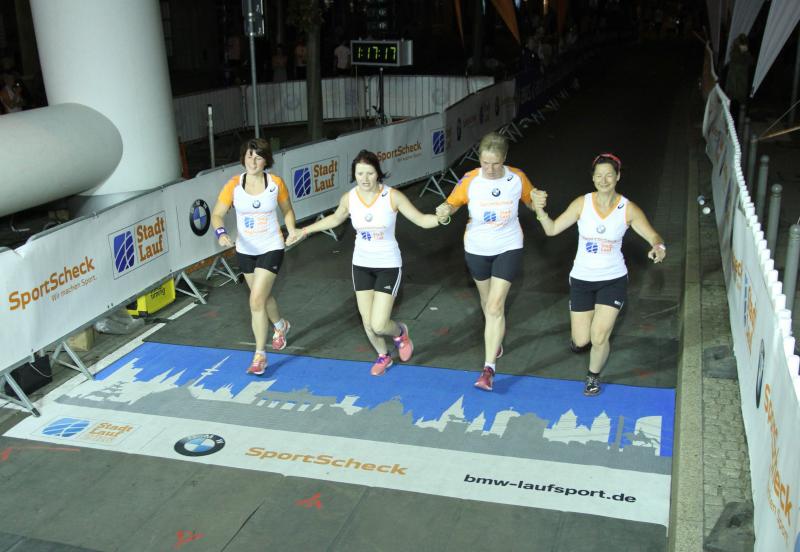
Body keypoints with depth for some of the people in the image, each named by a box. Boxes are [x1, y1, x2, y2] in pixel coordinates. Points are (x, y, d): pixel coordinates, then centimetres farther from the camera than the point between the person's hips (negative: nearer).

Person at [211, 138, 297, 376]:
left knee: (256, 301, -13)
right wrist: (221, 232, -29)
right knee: (262, 296, 21)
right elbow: (217, 214, -9)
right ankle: (280, 325, 53)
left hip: (271, 249, -3)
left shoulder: (276, 183, -10)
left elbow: (287, 210, 6)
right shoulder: (234, 185, -10)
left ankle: (260, 355, 0)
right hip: (245, 251, 3)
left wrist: (292, 231, -10)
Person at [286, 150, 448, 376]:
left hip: (388, 266, -3)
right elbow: (335, 219, 14)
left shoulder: (392, 196, -17)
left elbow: (421, 219, -13)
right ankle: (383, 356, 41)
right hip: (361, 265, 3)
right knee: (367, 323, 10)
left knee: (378, 325, -10)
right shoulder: (349, 198, -8)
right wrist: (304, 231, 14)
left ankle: (400, 332, 27)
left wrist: (440, 219, -34)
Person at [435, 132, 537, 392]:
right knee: (487, 300, 21)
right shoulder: (470, 180, -14)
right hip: (477, 250, 2)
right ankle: (495, 339, 51)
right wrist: (445, 210, -29)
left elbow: (531, 202, 4)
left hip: (508, 248, -2)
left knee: (495, 306, -10)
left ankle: (489, 368, -7)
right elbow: (452, 204, -5)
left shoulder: (517, 178, -12)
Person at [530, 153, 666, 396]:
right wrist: (540, 210, -28)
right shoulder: (582, 203, -9)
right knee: (580, 342, 6)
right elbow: (552, 229, -10)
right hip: (581, 279, 1)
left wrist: (658, 247, -39)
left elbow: (653, 236, -15)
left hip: (613, 280, -1)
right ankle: (583, 335, 47)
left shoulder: (628, 209, -11)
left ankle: (593, 376, 26)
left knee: (599, 339, -6)